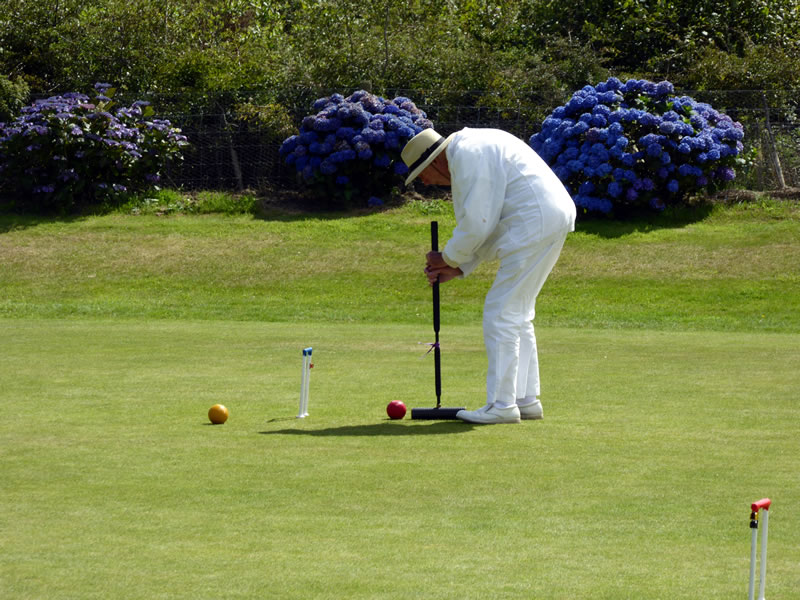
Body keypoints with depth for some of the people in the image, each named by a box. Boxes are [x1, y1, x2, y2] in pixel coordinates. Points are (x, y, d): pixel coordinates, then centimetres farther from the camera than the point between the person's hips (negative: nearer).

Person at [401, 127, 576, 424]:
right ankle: (526, 399, 19)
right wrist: (457, 268, 13)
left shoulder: (468, 155, -13)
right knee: (517, 315, 16)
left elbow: (478, 224, -17)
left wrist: (447, 257, -2)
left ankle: (502, 405, -7)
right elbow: (484, 224, 23)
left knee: (501, 313, -8)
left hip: (536, 224, -11)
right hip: (551, 220, 11)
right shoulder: (468, 152, 21)